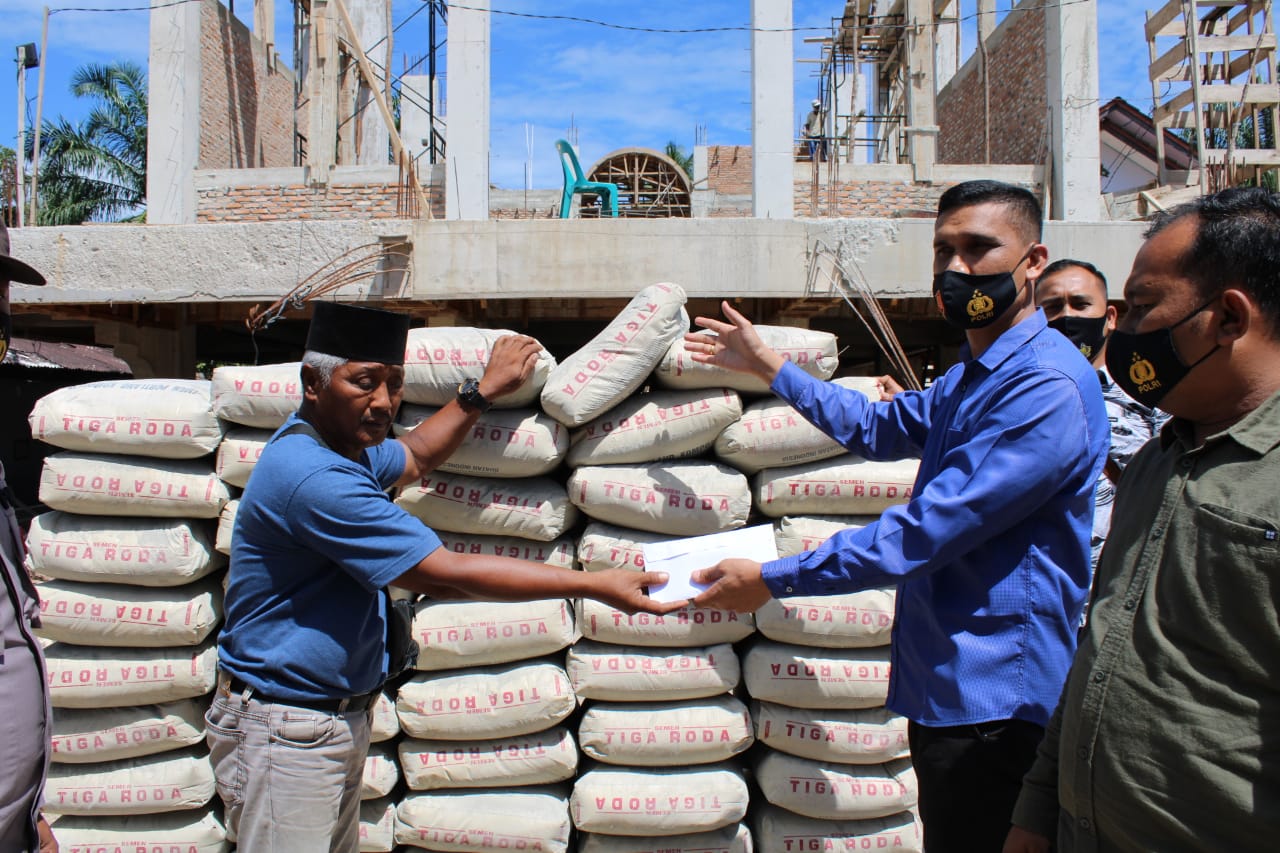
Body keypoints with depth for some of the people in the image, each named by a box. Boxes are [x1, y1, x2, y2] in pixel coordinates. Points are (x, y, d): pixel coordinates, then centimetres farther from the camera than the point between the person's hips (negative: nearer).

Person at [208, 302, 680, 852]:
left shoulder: (340, 442, 6)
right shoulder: (312, 477, -27)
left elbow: (415, 457, 27)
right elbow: (446, 575, -27)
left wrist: (484, 390, 22)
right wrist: (595, 585, -24)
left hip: (341, 718, 10)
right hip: (286, 731, -10)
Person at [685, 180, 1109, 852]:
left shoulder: (1048, 388, -22)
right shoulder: (969, 375, 12)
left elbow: (925, 531, -26)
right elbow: (878, 429, 26)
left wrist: (773, 579, -20)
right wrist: (768, 366, 24)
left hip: (990, 702, -9)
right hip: (944, 686, 10)